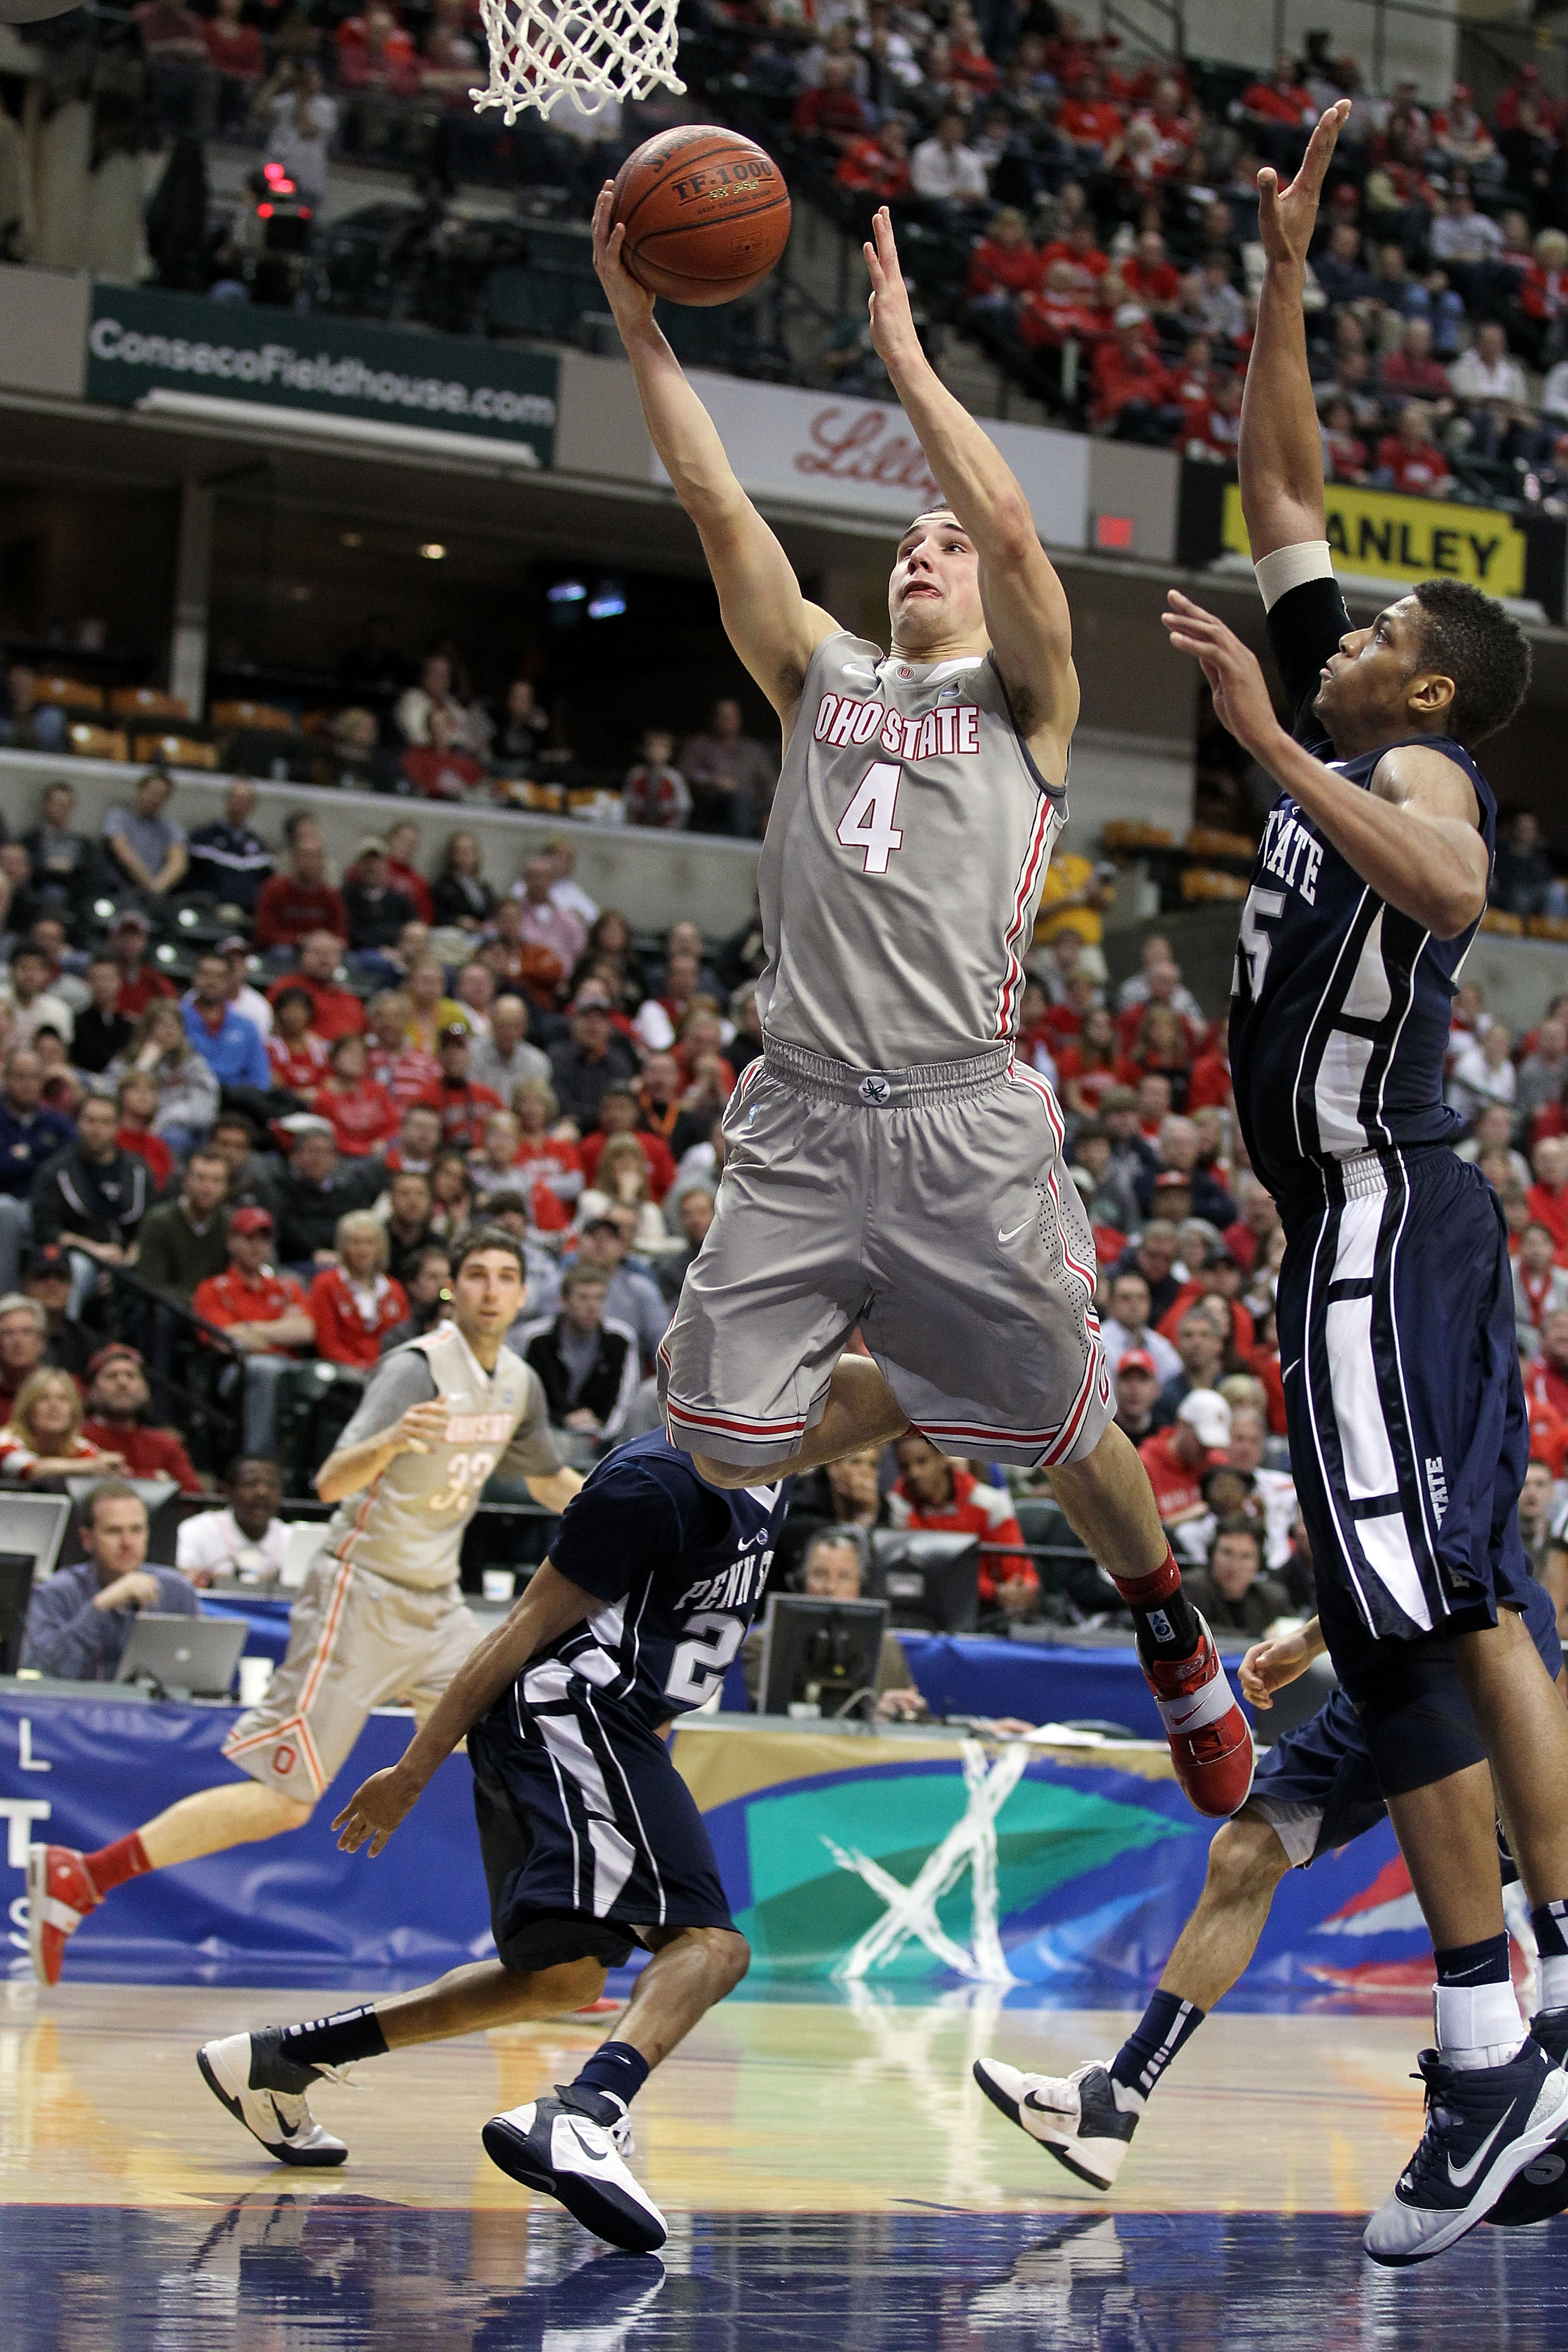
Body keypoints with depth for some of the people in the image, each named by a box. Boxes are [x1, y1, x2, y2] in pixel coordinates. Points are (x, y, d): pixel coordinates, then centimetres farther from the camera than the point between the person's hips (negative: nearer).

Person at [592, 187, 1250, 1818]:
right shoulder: (823, 678, 18)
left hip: (964, 1123, -3)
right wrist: (639, 328, 1)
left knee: (1062, 1433, 4)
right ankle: (920, 1395, 26)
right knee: (725, 1440, -5)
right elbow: (717, 508, 9)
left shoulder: (1025, 696, 9)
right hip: (800, 1123, 3)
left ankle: (1177, 1647, 31)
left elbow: (1015, 531, -9)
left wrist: (904, 356, -6)